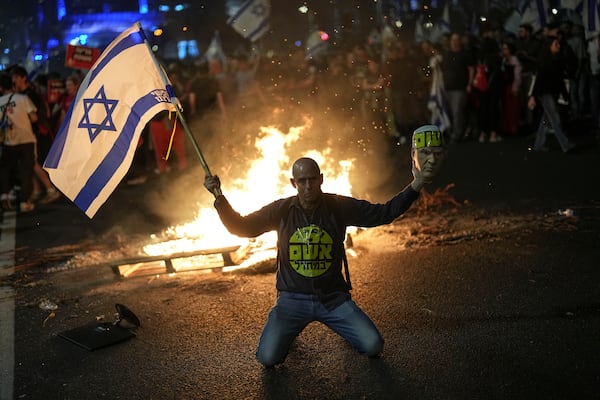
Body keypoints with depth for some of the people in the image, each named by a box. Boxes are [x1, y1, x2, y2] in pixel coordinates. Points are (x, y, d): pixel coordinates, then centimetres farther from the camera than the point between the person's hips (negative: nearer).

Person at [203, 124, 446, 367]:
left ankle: (341, 326, 22)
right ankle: (289, 328, 20)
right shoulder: (282, 210, -3)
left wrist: (415, 185, -15)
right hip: (293, 299, 0)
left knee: (373, 346, -15)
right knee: (268, 358, -17)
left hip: (333, 298, 0)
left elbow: (383, 213, -5)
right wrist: (220, 199, -12)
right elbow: (241, 227, 2)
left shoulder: (340, 207, -4)